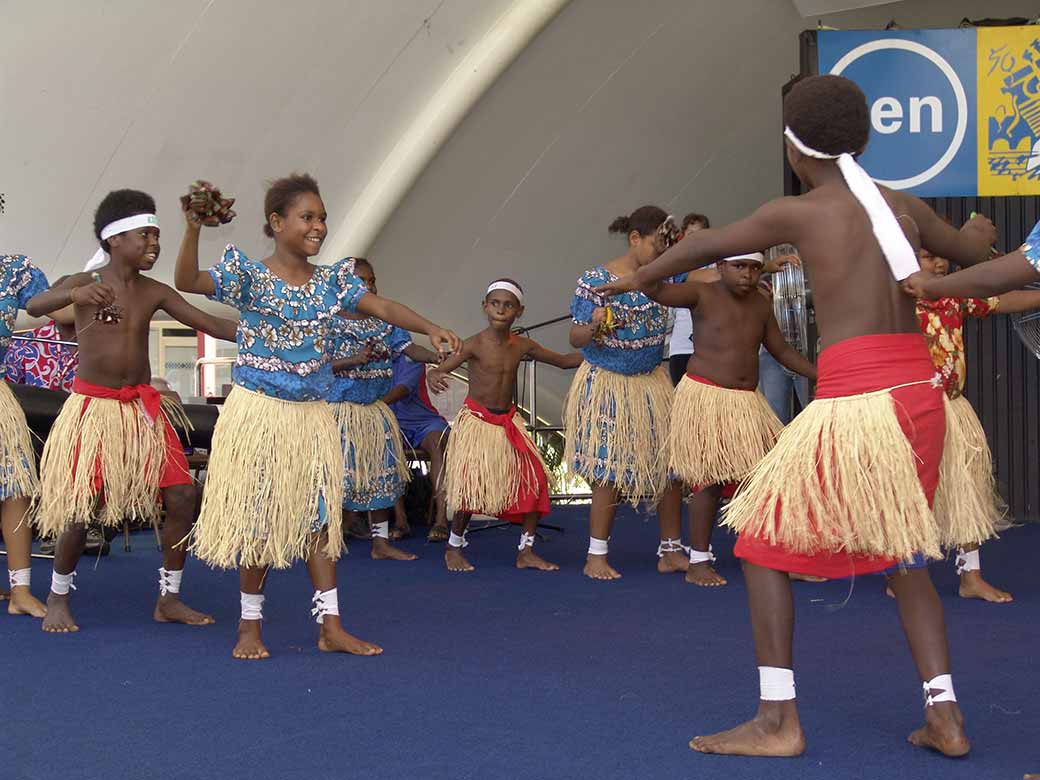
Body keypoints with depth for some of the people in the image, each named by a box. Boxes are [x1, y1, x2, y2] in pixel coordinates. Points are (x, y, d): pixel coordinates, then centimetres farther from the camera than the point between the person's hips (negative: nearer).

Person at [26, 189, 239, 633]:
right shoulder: (85, 283, -7)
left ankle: (168, 598, 12)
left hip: (142, 408, 5)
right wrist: (76, 294, -46)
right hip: (93, 407, -5)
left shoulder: (155, 292, 6)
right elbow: (34, 306, -25)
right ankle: (58, 597, 16)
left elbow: (210, 324, 4)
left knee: (181, 495, -2)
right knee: (82, 506, -7)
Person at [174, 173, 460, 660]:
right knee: (257, 517, 2)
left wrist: (431, 329, -17)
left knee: (320, 515, 6)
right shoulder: (249, 276, -9)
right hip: (259, 412, -5)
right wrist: (193, 230, -36)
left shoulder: (332, 281, 5)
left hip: (312, 416, 5)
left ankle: (330, 627, 12)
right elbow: (187, 283, -21)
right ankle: (250, 625, 16)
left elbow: (382, 307, -2)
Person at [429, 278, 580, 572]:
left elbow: (563, 361, 13)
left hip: (508, 423, 5)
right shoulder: (474, 345, -13)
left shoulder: (522, 346, 2)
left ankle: (526, 552, 11)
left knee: (535, 481, -2)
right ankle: (453, 548, 12)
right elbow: (439, 370, -21)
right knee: (471, 485, -11)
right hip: (476, 422, -5)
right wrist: (434, 377, -46)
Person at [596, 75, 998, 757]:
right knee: (902, 555, 20)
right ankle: (945, 718, 13)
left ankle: (778, 720, 4)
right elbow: (972, 251, 31)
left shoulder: (797, 213, -1)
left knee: (765, 543, 6)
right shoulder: (904, 206, 13)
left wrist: (639, 279, 30)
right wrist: (978, 232, 55)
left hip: (853, 400, -6)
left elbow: (704, 247, 12)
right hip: (920, 394, 6)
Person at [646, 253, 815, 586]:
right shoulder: (703, 295, -7)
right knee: (710, 480, -6)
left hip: (747, 402, 6)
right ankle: (698, 563, 4)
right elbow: (654, 290, -20)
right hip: (706, 396, -6)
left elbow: (783, 351, 19)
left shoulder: (760, 305, 10)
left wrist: (820, 375, 12)